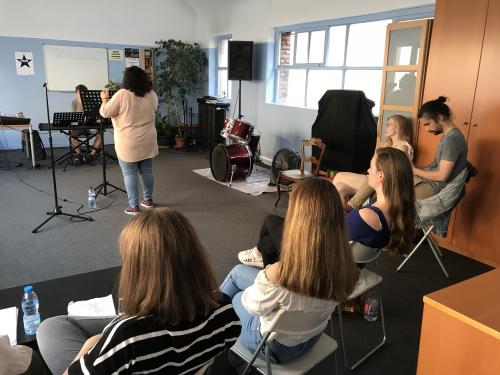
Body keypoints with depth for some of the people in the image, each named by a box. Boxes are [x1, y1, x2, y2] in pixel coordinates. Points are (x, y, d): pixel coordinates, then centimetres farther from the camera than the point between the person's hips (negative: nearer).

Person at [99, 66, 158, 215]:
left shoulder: (122, 94, -14)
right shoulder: (152, 94, 0)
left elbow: (105, 112, -8)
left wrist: (105, 99, 8)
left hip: (128, 144, -5)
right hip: (147, 142, 5)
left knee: (129, 173, 2)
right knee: (147, 170, 15)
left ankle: (134, 206, 5)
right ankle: (148, 200, 25)